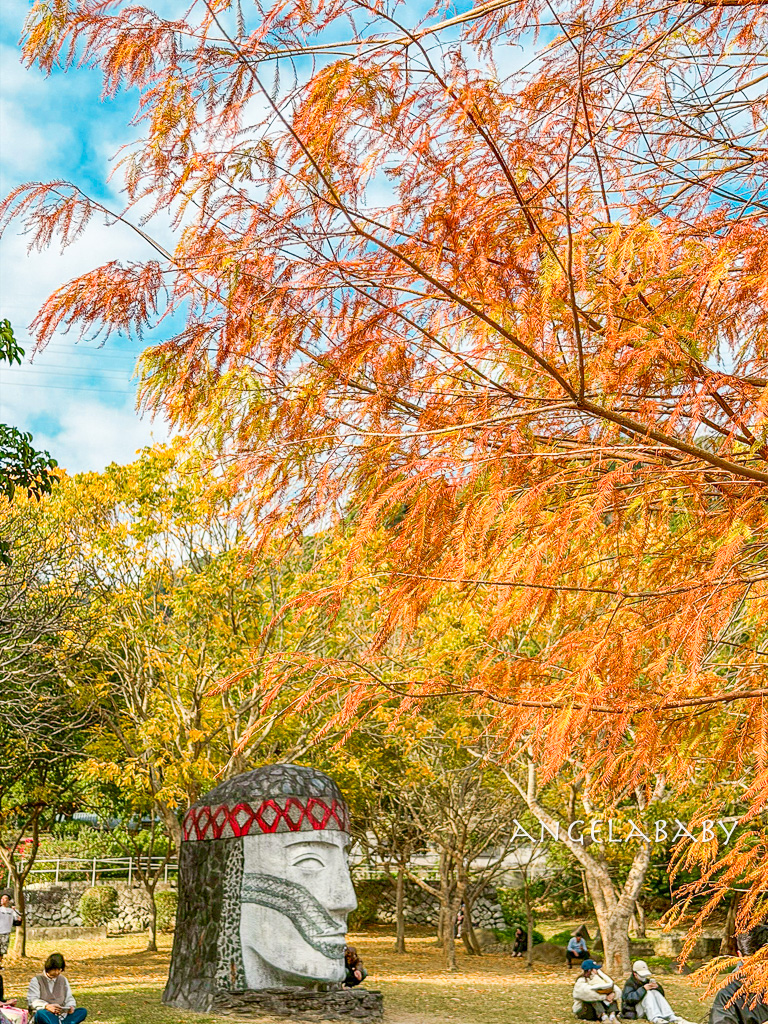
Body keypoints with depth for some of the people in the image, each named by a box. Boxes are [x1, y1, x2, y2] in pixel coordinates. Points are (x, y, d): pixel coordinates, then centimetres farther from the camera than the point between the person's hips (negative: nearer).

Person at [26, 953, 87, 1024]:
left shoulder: (63, 980, 20)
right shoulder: (37, 980, 6)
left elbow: (69, 998, 16)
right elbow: (32, 1000, -6)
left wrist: (71, 1007, -10)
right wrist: (46, 1006, -26)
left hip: (61, 1016, 4)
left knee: (83, 1011, -26)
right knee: (41, 1013, -41)